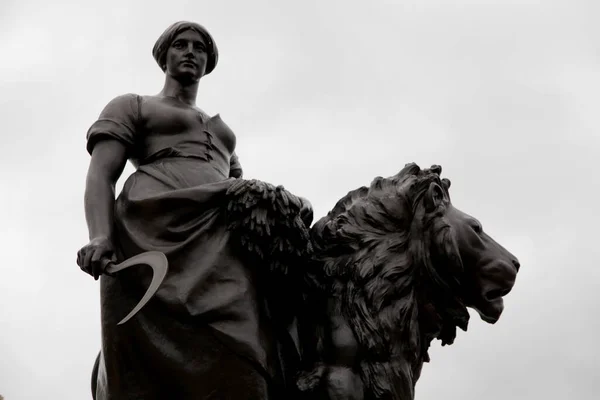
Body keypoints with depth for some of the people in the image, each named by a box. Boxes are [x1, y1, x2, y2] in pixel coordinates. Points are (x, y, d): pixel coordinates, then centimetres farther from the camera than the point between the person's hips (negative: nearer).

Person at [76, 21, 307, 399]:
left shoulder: (221, 132, 40)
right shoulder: (130, 107, 22)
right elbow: (100, 175, 5)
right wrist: (101, 237, -17)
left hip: (220, 247, 4)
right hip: (154, 236, -4)